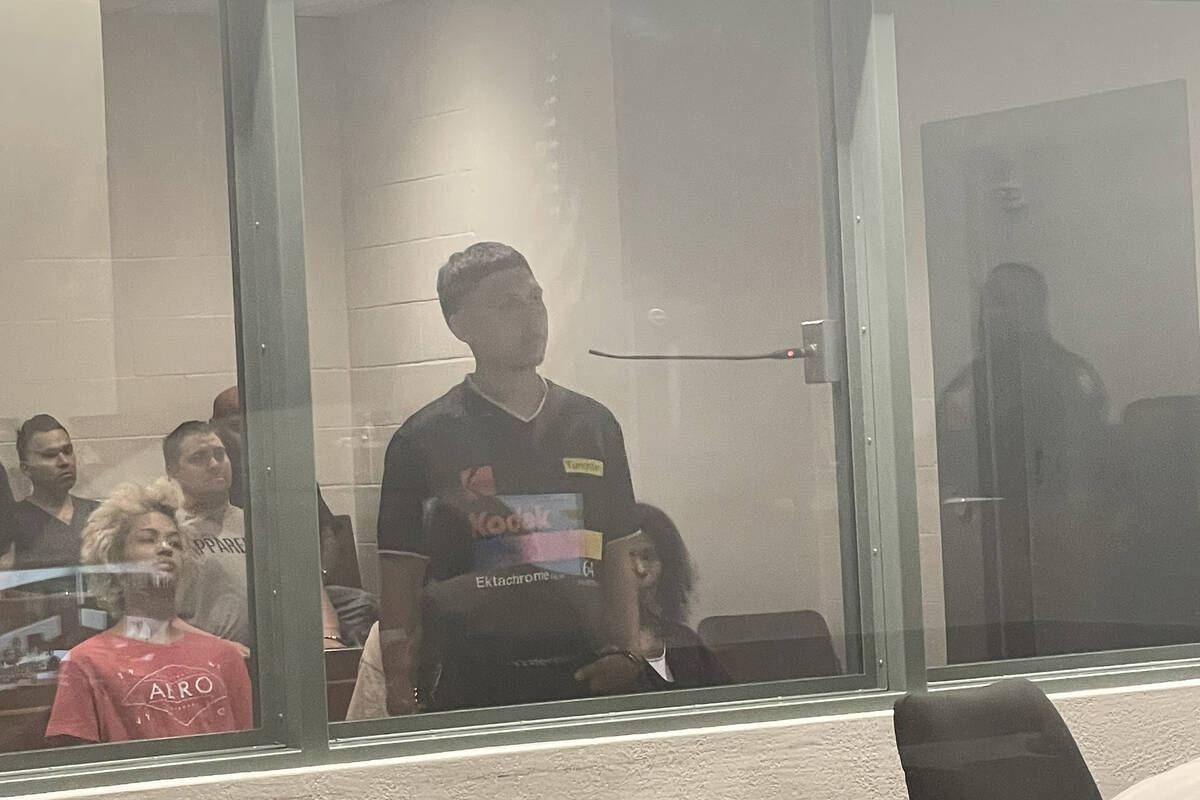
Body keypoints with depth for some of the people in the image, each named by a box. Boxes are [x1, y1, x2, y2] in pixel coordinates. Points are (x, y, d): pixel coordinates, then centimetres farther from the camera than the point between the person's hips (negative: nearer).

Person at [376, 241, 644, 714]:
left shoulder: (594, 425, 13)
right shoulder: (424, 440, 1)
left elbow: (616, 560, 16)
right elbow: (399, 590, 0)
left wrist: (624, 654, 1)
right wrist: (402, 698, -9)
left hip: (585, 680, 3)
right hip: (470, 689, -3)